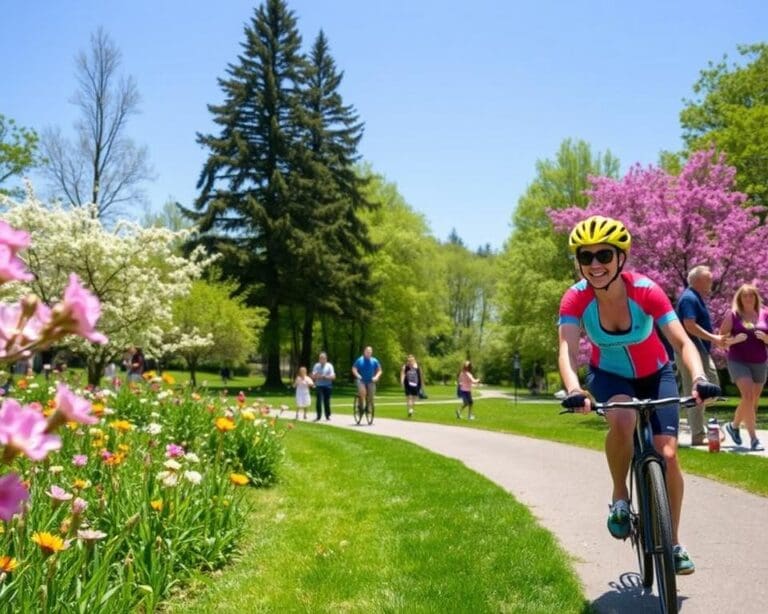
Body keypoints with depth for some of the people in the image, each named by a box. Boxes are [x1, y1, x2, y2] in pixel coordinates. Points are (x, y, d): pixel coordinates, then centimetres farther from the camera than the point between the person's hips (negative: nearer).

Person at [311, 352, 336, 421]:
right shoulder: (316, 366, 5)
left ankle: (328, 416, 17)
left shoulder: (329, 366, 1)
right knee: (319, 401, -9)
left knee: (327, 401, 5)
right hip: (319, 385, 0)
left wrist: (325, 377, -16)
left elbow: (333, 376, -5)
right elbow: (313, 376, 2)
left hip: (327, 386, 0)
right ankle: (318, 416, -3)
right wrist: (316, 376, -20)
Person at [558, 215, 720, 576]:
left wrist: (699, 378, -51)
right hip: (609, 375, 0)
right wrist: (574, 390, -56)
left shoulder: (645, 290, -27)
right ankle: (620, 498, -10)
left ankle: (673, 541, 12)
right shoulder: (575, 298, -25)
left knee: (667, 454, -11)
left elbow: (683, 342, -31)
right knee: (622, 419, -35)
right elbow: (567, 350, -37)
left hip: (655, 375, 1)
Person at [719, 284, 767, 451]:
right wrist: (735, 339, -18)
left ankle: (734, 425, 32)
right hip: (738, 361, -4)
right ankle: (753, 438, -14)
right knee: (748, 397, -18)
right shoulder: (733, 315, -1)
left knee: (754, 401, 8)